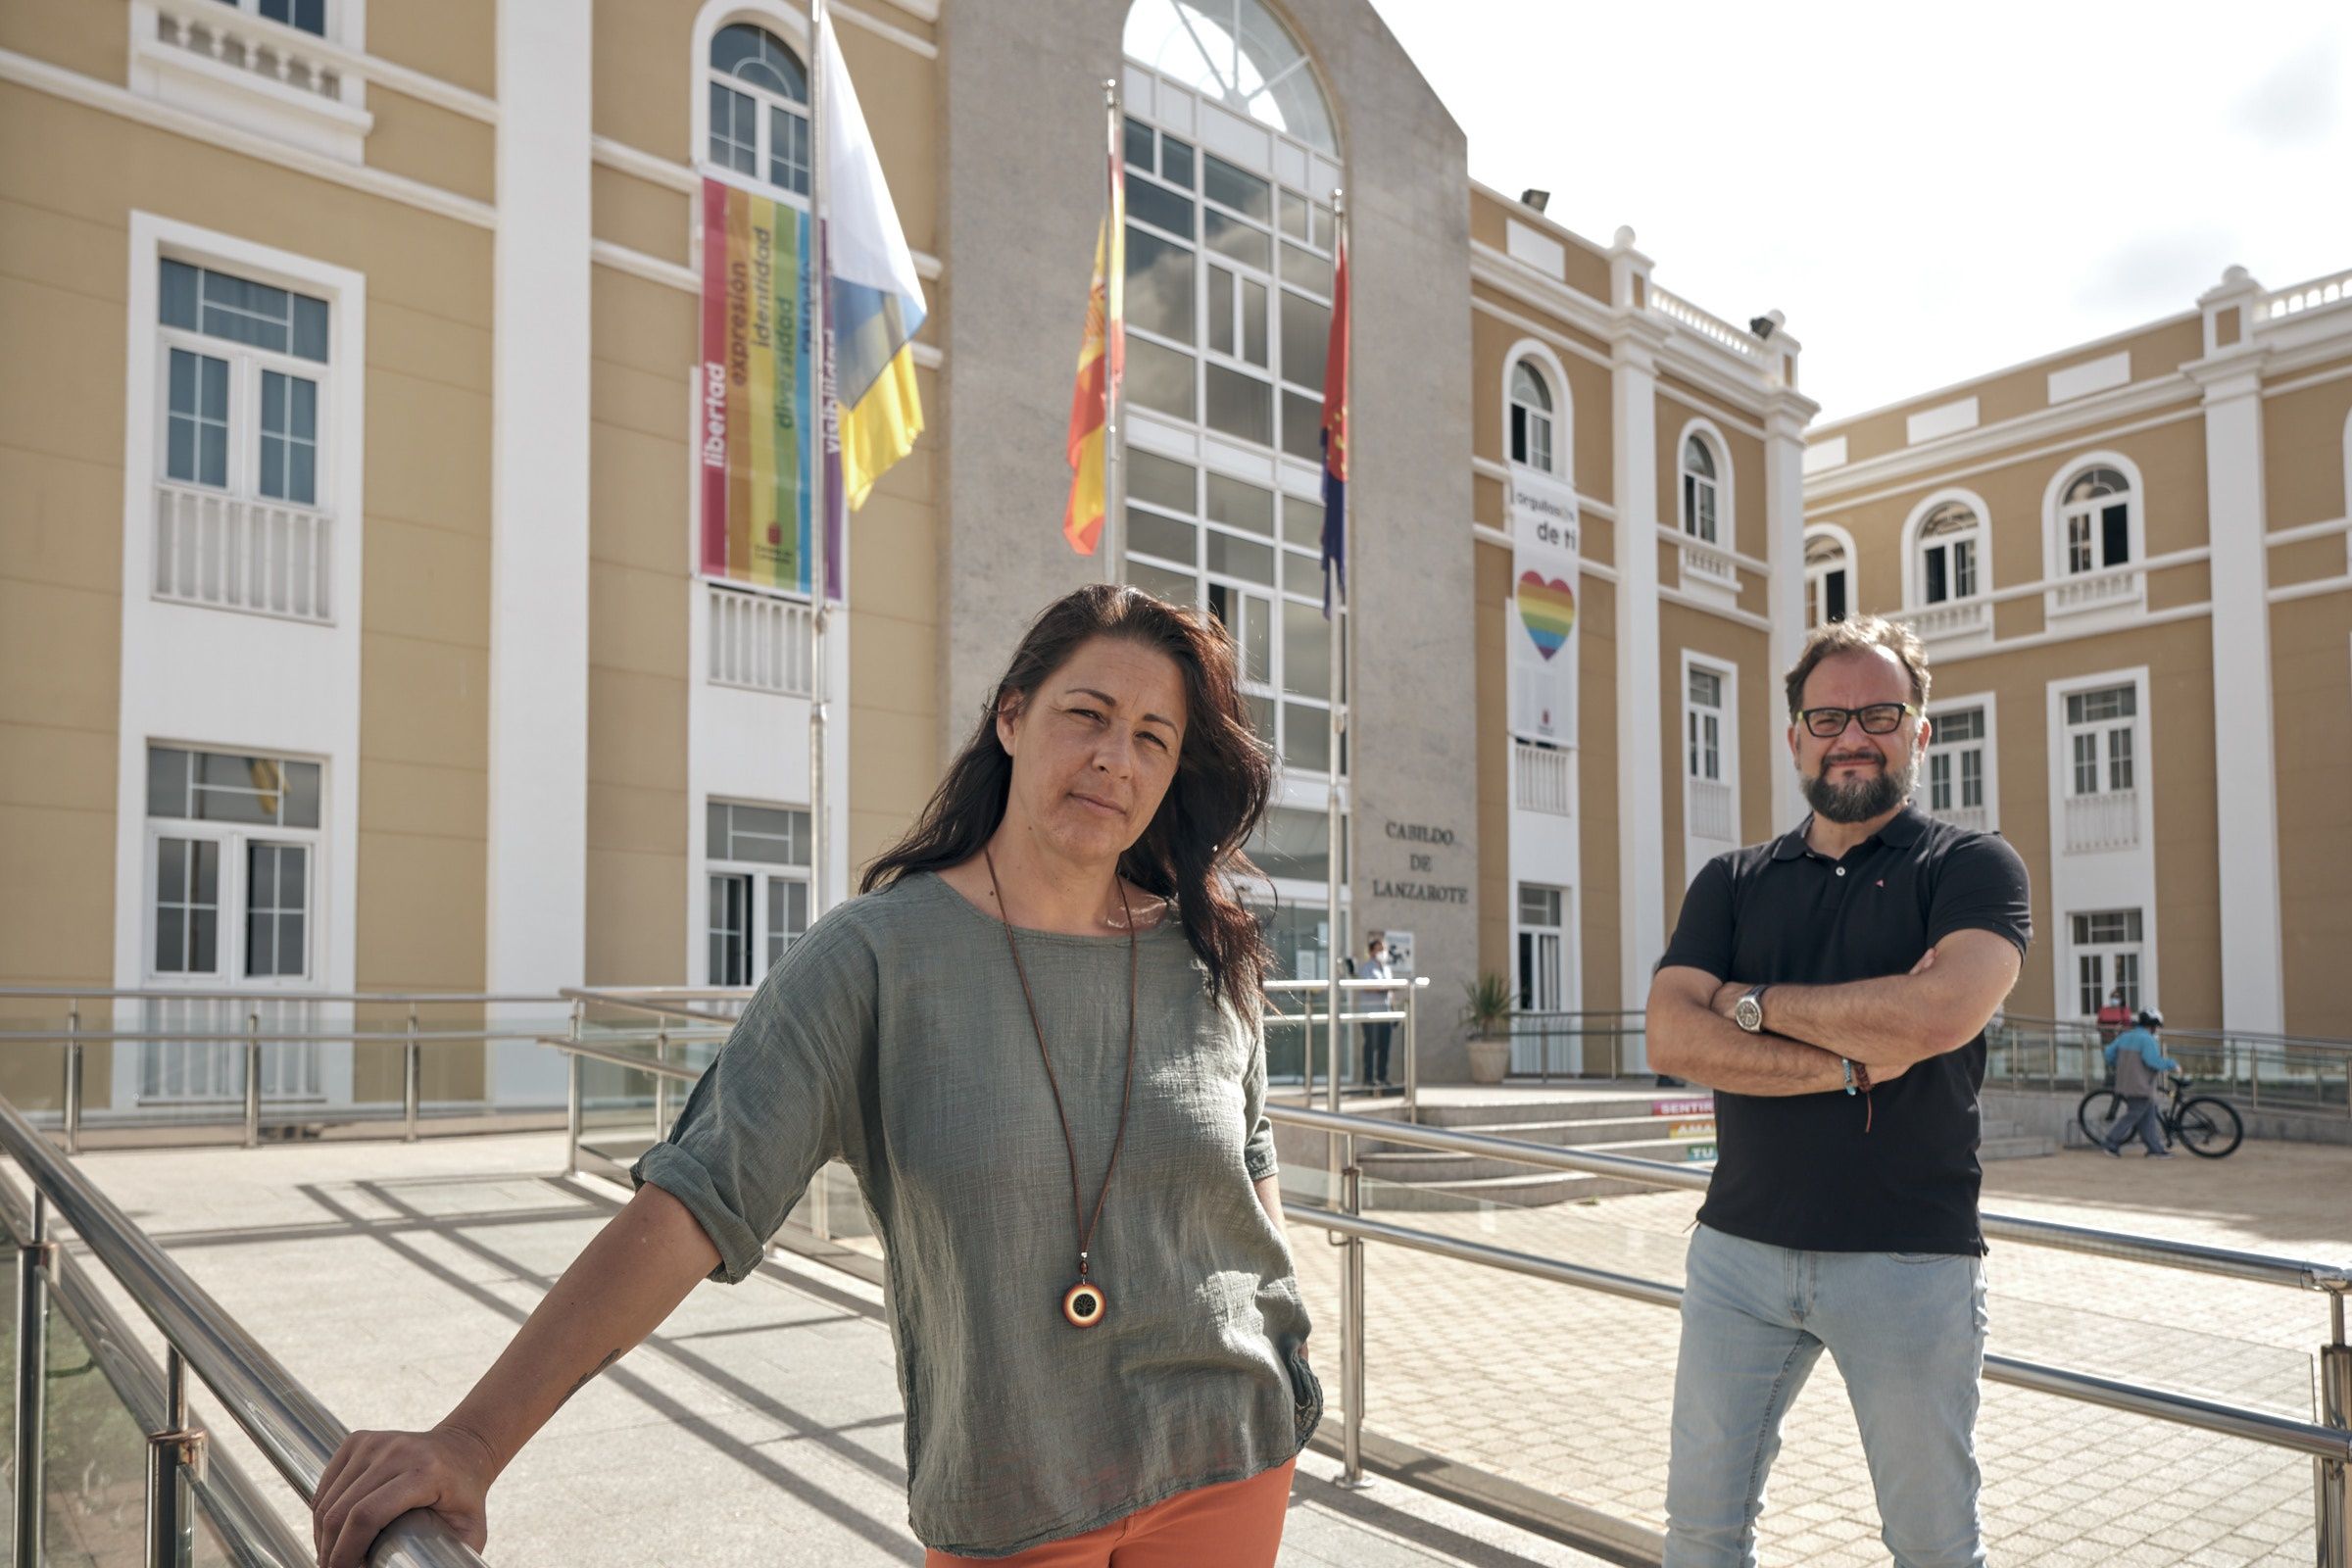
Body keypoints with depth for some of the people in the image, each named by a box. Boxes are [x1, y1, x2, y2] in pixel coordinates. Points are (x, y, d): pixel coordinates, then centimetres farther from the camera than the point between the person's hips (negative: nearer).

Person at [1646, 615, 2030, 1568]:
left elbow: (1939, 1015, -21)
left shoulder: (1972, 868, -1)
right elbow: (1672, 1037, -6)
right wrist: (1850, 1065, -16)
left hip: (1910, 1258, -2)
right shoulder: (1730, 883, 8)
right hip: (1740, 1247, 3)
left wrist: (1753, 1001, -9)